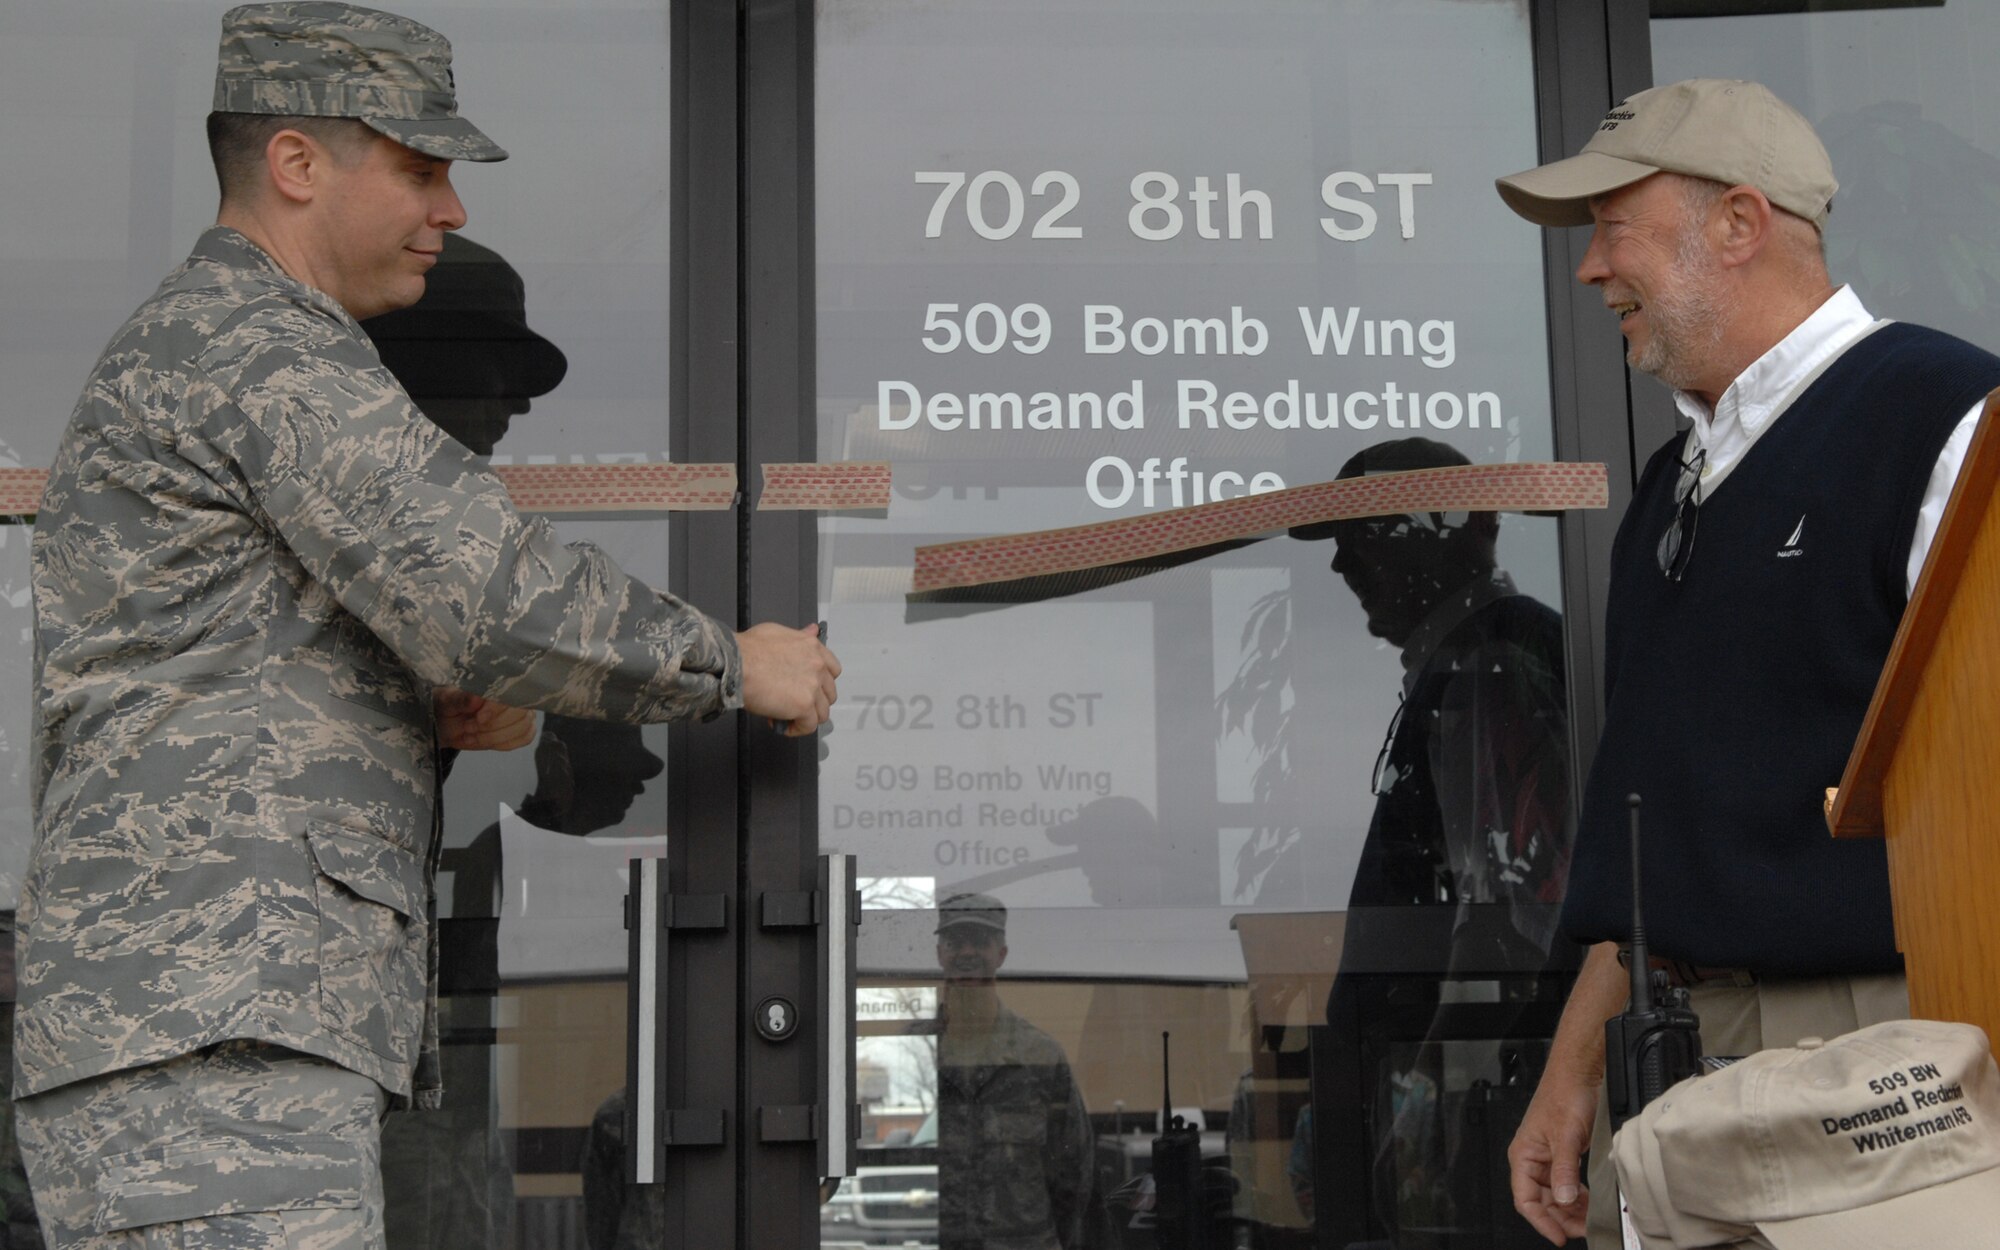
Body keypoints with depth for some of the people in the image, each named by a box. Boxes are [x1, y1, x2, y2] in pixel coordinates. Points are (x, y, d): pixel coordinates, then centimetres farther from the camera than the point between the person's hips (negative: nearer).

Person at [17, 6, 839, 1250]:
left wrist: (451, 716, 11)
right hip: (204, 1034, -10)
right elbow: (488, 597, -16)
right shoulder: (263, 348, -6)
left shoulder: (176, 371, 27)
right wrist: (730, 662, 0)